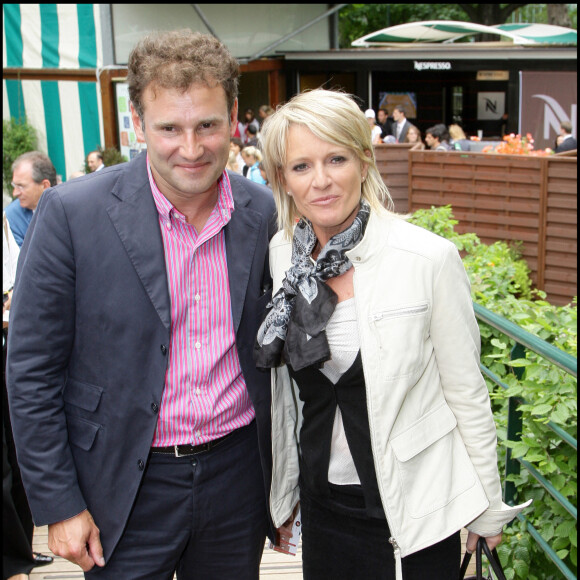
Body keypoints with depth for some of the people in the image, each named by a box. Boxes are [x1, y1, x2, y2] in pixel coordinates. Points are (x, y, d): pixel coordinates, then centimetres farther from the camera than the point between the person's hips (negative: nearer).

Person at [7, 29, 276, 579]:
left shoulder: (263, 212, -4)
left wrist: (283, 475, 10)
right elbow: (32, 372, -9)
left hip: (238, 472, 3)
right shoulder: (71, 212, -15)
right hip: (128, 488, -3)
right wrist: (58, 505, -8)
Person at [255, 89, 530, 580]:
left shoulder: (429, 258, -17)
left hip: (412, 507, -4)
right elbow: (285, 389, 7)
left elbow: (468, 396, -9)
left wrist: (488, 509, -2)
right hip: (322, 499, 4)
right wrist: (282, 493, 13)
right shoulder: (283, 254, -3)